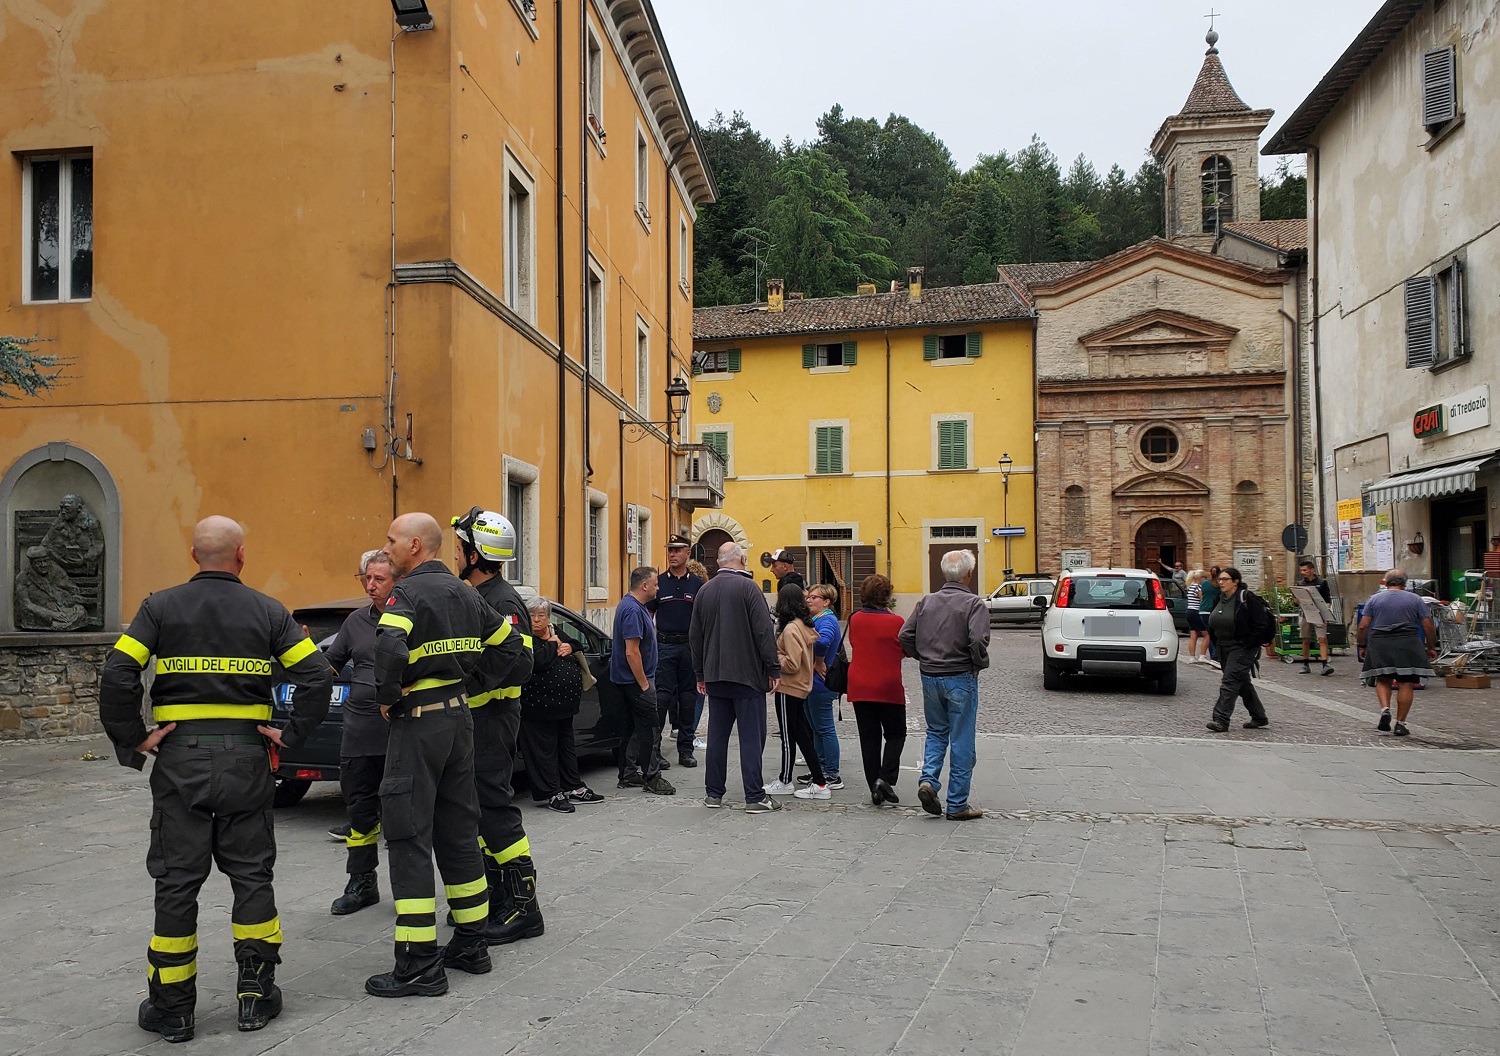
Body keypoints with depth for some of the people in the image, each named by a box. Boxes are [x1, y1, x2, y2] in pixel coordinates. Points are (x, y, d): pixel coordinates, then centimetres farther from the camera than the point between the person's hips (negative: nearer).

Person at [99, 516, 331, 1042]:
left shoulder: (160, 607, 0)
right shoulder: (267, 611, 1)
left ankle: (171, 1008, 14)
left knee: (176, 881, 7)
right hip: (245, 758, 0)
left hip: (179, 757, 0)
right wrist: (292, 736, 0)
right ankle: (255, 996, 16)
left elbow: (116, 675, -10)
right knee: (251, 875, 11)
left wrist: (131, 742, -1)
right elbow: (317, 675, -7)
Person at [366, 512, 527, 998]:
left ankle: (420, 965, -1)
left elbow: (390, 650, -31)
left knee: (409, 839, -3)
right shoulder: (466, 594, 12)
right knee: (458, 831, 15)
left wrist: (386, 699, -15)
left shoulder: (409, 592, -13)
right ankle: (471, 944, 23)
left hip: (417, 722, -8)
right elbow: (512, 648, 17)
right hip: (460, 717, 8)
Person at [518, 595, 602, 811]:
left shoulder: (558, 634, 13)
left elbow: (580, 656, 17)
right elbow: (537, 662, -27)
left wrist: (570, 648, -4)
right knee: (545, 749, -2)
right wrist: (553, 646, -13)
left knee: (567, 745, 16)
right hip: (540, 706, -8)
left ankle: (574, 787, 26)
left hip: (564, 704, 8)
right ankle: (553, 793, 4)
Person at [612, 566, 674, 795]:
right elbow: (632, 651, -25)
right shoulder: (633, 610, -21)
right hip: (635, 680, -11)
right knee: (650, 728, -6)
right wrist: (644, 684, -20)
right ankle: (652, 778, -2)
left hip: (626, 679, 11)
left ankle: (627, 775, 19)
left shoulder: (633, 606, 13)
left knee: (630, 727, 13)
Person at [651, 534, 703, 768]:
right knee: (661, 696, -6)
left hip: (690, 646, 1)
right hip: (665, 645, -1)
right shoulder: (658, 582, 5)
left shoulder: (697, 584, 6)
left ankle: (685, 749, 13)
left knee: (688, 697, 6)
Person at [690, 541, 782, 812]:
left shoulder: (704, 591, 10)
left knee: (717, 734, 11)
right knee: (751, 736, -3)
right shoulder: (748, 587, -9)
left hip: (715, 676, 6)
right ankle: (755, 797, -3)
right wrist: (774, 669, -8)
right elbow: (764, 631, -14)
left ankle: (713, 793, 15)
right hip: (747, 675, -6)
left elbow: (695, 635, 16)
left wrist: (700, 674, 23)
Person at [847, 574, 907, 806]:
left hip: (859, 688, 4)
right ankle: (885, 778, -7)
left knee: (869, 737, 9)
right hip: (888, 687, -3)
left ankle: (875, 789, 9)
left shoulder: (855, 620, 0)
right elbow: (904, 650, 0)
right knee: (895, 735, 12)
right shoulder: (895, 622, -12)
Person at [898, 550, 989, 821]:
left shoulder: (926, 602, 4)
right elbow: (978, 640, -24)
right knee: (961, 740, 4)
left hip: (929, 677, 5)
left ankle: (928, 780, 1)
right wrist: (981, 664, -6)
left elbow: (904, 636, 2)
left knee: (936, 731, 22)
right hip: (960, 679, -5)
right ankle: (957, 805, 9)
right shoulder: (973, 603, -11)